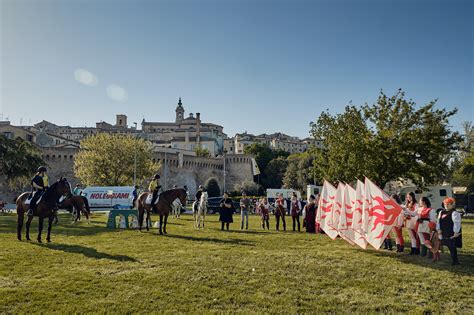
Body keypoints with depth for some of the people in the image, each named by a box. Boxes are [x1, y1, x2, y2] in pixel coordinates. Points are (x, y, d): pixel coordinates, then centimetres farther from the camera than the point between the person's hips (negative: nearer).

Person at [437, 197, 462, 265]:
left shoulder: (454, 213, -12)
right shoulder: (441, 212, 11)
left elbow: (457, 223, -17)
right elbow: (439, 221, 17)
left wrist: (456, 232, -19)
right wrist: (438, 229, 11)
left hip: (452, 234, -7)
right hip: (445, 234, 7)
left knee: (452, 247, -4)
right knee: (449, 247, 13)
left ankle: (454, 261, 5)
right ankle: (455, 260, 24)